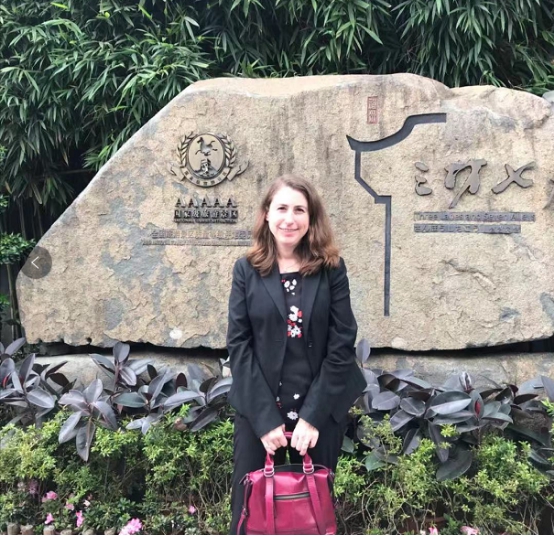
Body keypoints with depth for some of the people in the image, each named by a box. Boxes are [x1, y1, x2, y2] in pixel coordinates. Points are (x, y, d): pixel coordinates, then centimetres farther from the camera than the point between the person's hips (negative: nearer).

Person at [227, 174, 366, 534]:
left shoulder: (331, 269, -1)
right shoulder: (247, 270, 1)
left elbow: (342, 345, -5)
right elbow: (239, 345, -4)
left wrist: (312, 415, -12)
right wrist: (265, 416, -12)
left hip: (321, 408, 0)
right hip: (259, 409, 0)